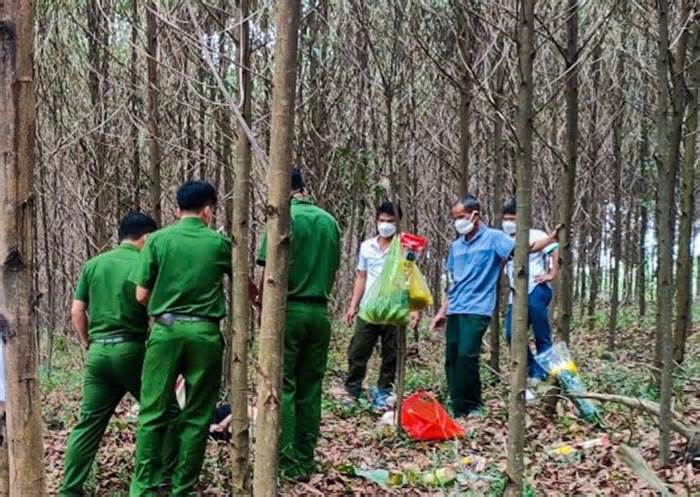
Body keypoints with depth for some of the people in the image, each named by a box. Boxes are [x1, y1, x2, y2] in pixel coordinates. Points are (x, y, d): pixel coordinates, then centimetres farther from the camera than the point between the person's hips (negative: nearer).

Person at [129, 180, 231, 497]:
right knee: (197, 416, 7)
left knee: (153, 413, 6)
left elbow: (141, 296, 2)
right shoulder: (220, 242, 3)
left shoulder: (158, 240, 2)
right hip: (204, 333, 0)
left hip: (165, 331, 1)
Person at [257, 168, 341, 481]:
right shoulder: (329, 221, 9)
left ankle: (286, 463, -2)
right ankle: (306, 461, 13)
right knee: (310, 389, 9)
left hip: (289, 310, -5)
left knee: (283, 387, -1)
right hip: (320, 312, 5)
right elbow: (333, 270, 12)